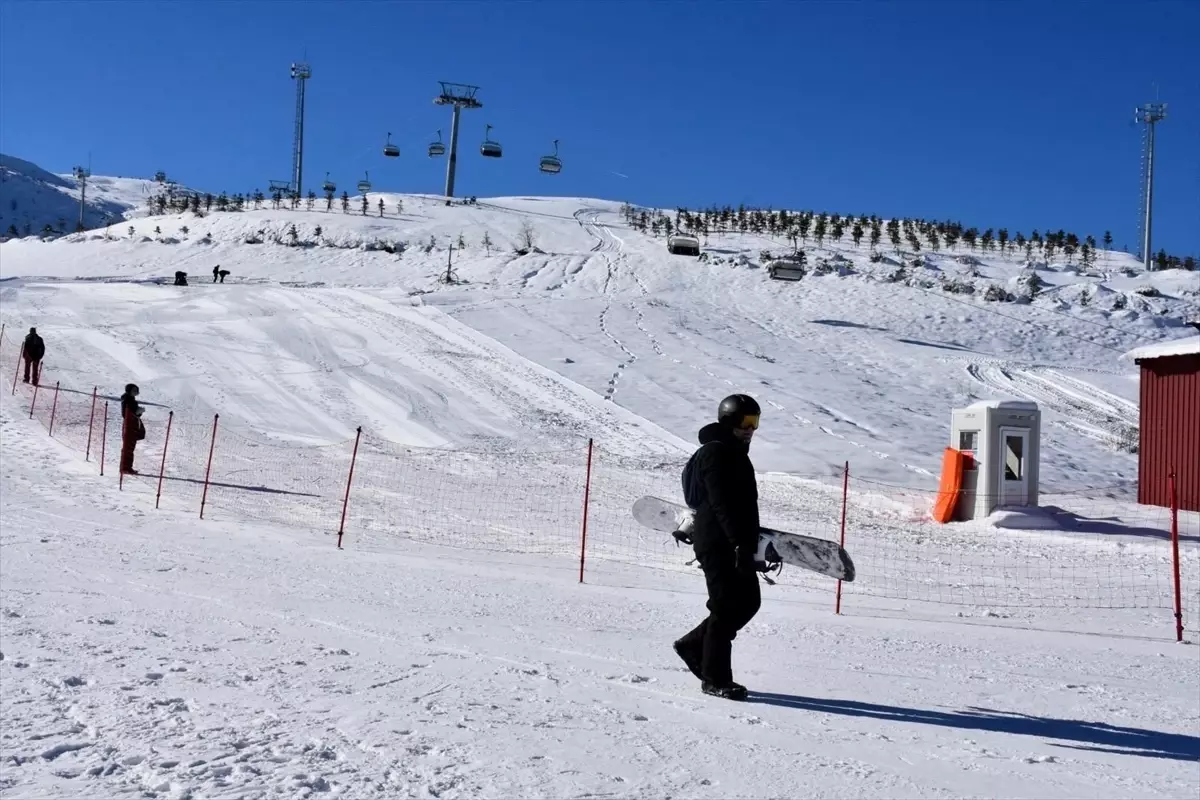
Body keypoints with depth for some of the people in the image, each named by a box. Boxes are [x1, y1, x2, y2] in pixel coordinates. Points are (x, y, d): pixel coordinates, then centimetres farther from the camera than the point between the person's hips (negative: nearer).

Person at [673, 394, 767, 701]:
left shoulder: (736, 454, 19)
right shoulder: (714, 453, -12)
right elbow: (721, 504, -23)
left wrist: (752, 544, 24)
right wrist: (740, 544, -28)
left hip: (735, 545, 10)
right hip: (717, 543, -10)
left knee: (748, 601, 10)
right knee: (727, 607, -6)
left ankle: (693, 645, 23)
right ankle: (715, 678, 3)